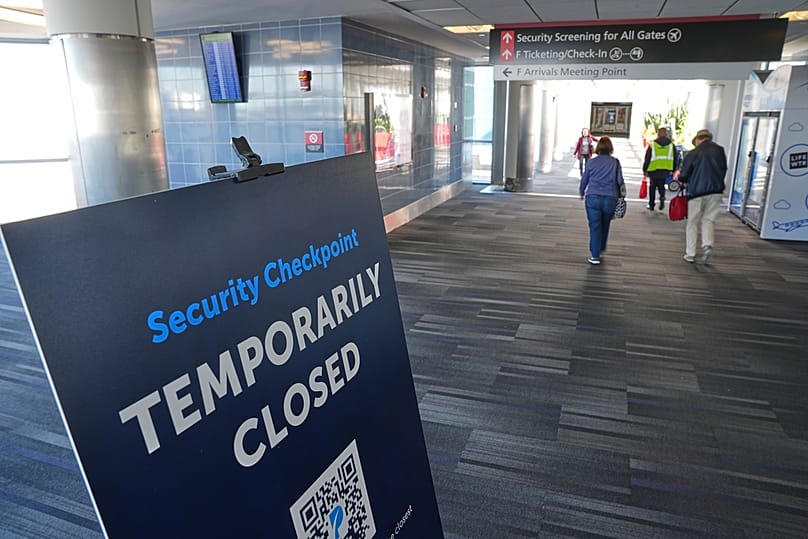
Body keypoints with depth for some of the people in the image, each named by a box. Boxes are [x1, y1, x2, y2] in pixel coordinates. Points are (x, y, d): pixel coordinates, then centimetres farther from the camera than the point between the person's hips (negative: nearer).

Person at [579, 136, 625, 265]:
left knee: (595, 227, 1)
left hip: (593, 197, -1)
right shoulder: (615, 162, 2)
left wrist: (582, 193, 29)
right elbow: (620, 181, 3)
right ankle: (601, 248, 37)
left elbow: (584, 179, 12)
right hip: (610, 198, 1)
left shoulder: (592, 162, 4)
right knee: (605, 225, 20)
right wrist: (621, 195, 19)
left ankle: (595, 256, -3)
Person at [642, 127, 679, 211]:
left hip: (654, 170, -2)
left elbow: (647, 158, 1)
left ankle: (651, 205, 14)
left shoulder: (652, 145, -1)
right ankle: (662, 197, -13)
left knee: (652, 187, 12)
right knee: (661, 185, 17)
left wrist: (645, 169, 9)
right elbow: (675, 158, 11)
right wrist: (674, 170, 19)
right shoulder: (671, 145, 8)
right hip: (666, 170, 2)